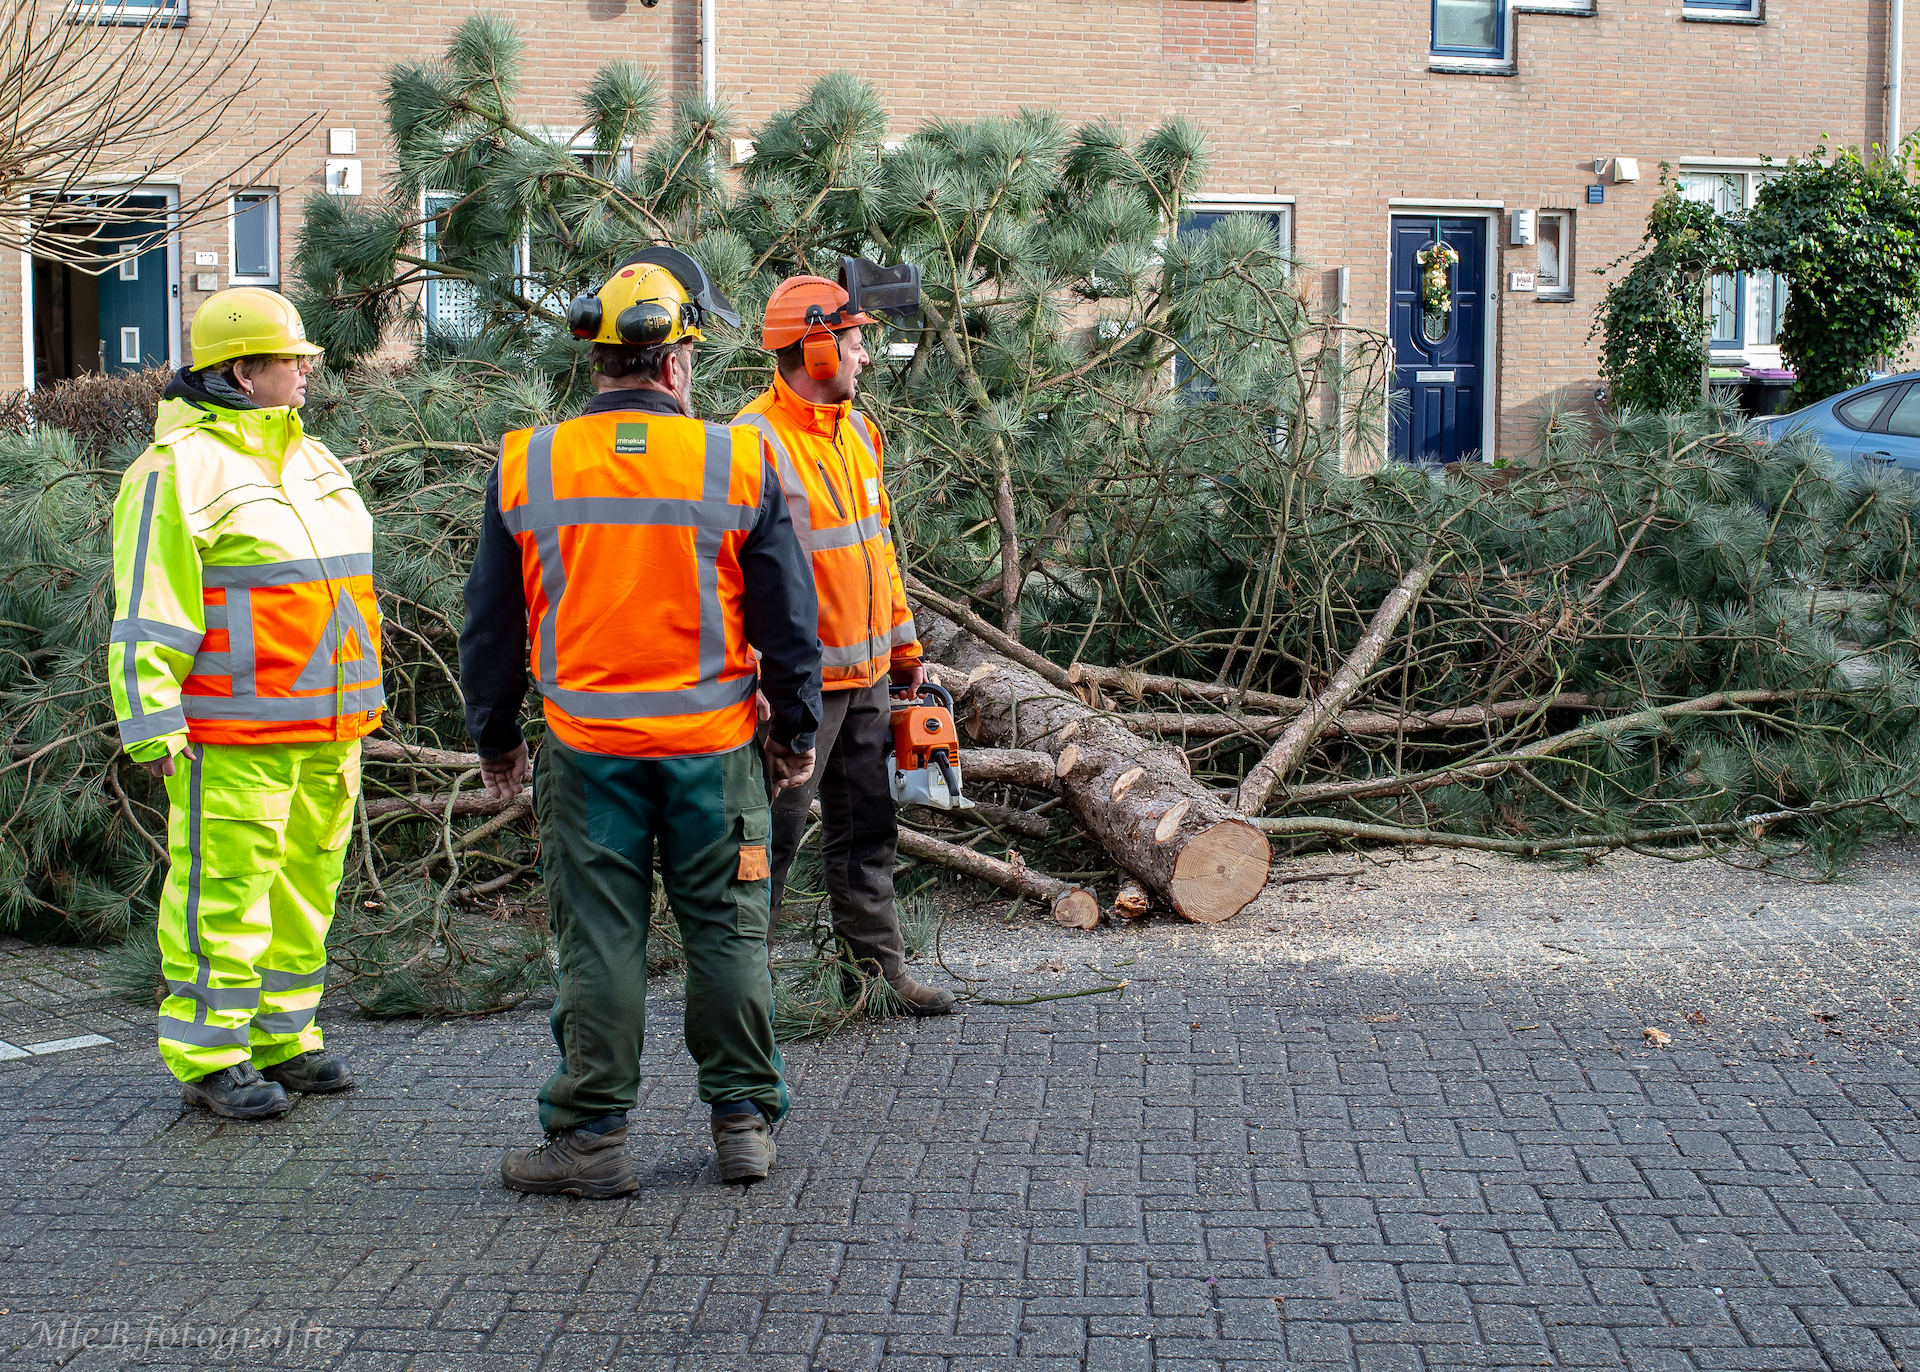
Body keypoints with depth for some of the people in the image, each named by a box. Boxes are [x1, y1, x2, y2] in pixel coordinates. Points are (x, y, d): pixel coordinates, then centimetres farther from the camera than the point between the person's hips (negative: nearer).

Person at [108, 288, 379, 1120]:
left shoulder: (308, 460, 17)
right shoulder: (179, 470, -10)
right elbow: (148, 614, -13)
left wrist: (361, 704, 23)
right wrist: (154, 725, -17)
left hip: (327, 729, 8)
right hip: (233, 736, -8)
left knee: (304, 885, 13)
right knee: (224, 893, -3)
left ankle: (282, 1036, 25)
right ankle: (208, 1058, 7)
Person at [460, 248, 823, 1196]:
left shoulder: (525, 467, -1)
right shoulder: (737, 462, -5)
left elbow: (490, 622, 5)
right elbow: (786, 615, 0)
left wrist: (494, 736, 17)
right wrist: (797, 729, 11)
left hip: (585, 745, 0)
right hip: (712, 746, 0)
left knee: (599, 939, 7)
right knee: (726, 931, 11)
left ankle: (591, 1136, 11)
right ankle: (744, 1121, 19)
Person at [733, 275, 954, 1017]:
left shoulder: (857, 430, 11)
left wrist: (905, 643, 20)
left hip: (867, 674, 8)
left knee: (867, 828, 14)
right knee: (774, 833, 0)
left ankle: (880, 967, 24)